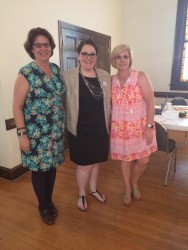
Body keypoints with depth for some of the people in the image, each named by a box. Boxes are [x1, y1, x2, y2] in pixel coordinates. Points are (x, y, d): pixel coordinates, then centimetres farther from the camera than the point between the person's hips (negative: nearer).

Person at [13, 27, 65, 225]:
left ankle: (50, 201, 39)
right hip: (36, 132, -5)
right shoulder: (26, 73, -11)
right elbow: (17, 106, -10)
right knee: (39, 168, 8)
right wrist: (22, 134, -15)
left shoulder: (56, 69, 6)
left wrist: (62, 124, 12)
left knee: (52, 166, 16)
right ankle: (43, 206, 33)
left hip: (56, 130, 5)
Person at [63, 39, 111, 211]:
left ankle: (93, 189, 43)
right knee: (84, 164, 7)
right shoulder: (68, 77, -9)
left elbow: (108, 103, 9)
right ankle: (82, 194, 34)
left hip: (100, 128, 4)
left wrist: (108, 125, 11)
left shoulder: (105, 76, 3)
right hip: (80, 130, -4)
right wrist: (69, 126, -12)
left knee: (96, 161, 19)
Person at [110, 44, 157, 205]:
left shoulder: (141, 77, -9)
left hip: (140, 125, -1)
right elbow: (109, 104, 5)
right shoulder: (111, 80, 0)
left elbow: (150, 102, -11)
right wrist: (108, 126, 3)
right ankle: (127, 189, 37)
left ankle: (135, 182, 38)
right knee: (125, 159, 13)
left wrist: (149, 126, -14)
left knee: (143, 160, 5)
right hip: (120, 127, 2)